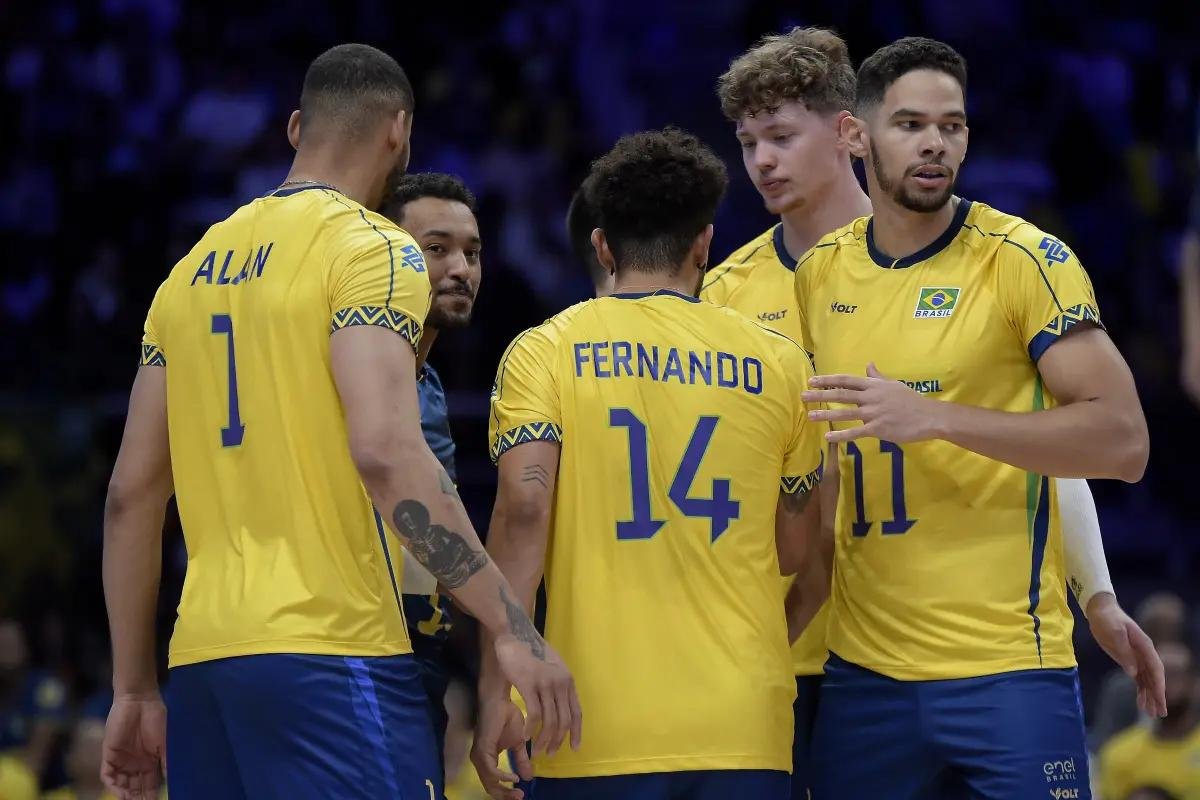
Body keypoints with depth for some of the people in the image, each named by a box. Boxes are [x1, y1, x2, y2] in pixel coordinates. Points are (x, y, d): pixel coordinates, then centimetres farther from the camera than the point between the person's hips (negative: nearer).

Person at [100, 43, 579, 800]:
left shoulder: (194, 270, 17)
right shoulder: (373, 249, -4)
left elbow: (132, 495, 17)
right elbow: (385, 451, -18)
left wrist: (134, 689, 21)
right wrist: (512, 628, -18)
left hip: (203, 654, 7)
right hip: (329, 653, -7)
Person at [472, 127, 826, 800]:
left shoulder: (545, 353, 2)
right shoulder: (777, 363, 8)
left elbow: (523, 510, -11)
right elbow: (793, 550, 15)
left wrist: (496, 689, -12)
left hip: (598, 724, -1)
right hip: (742, 720, 1)